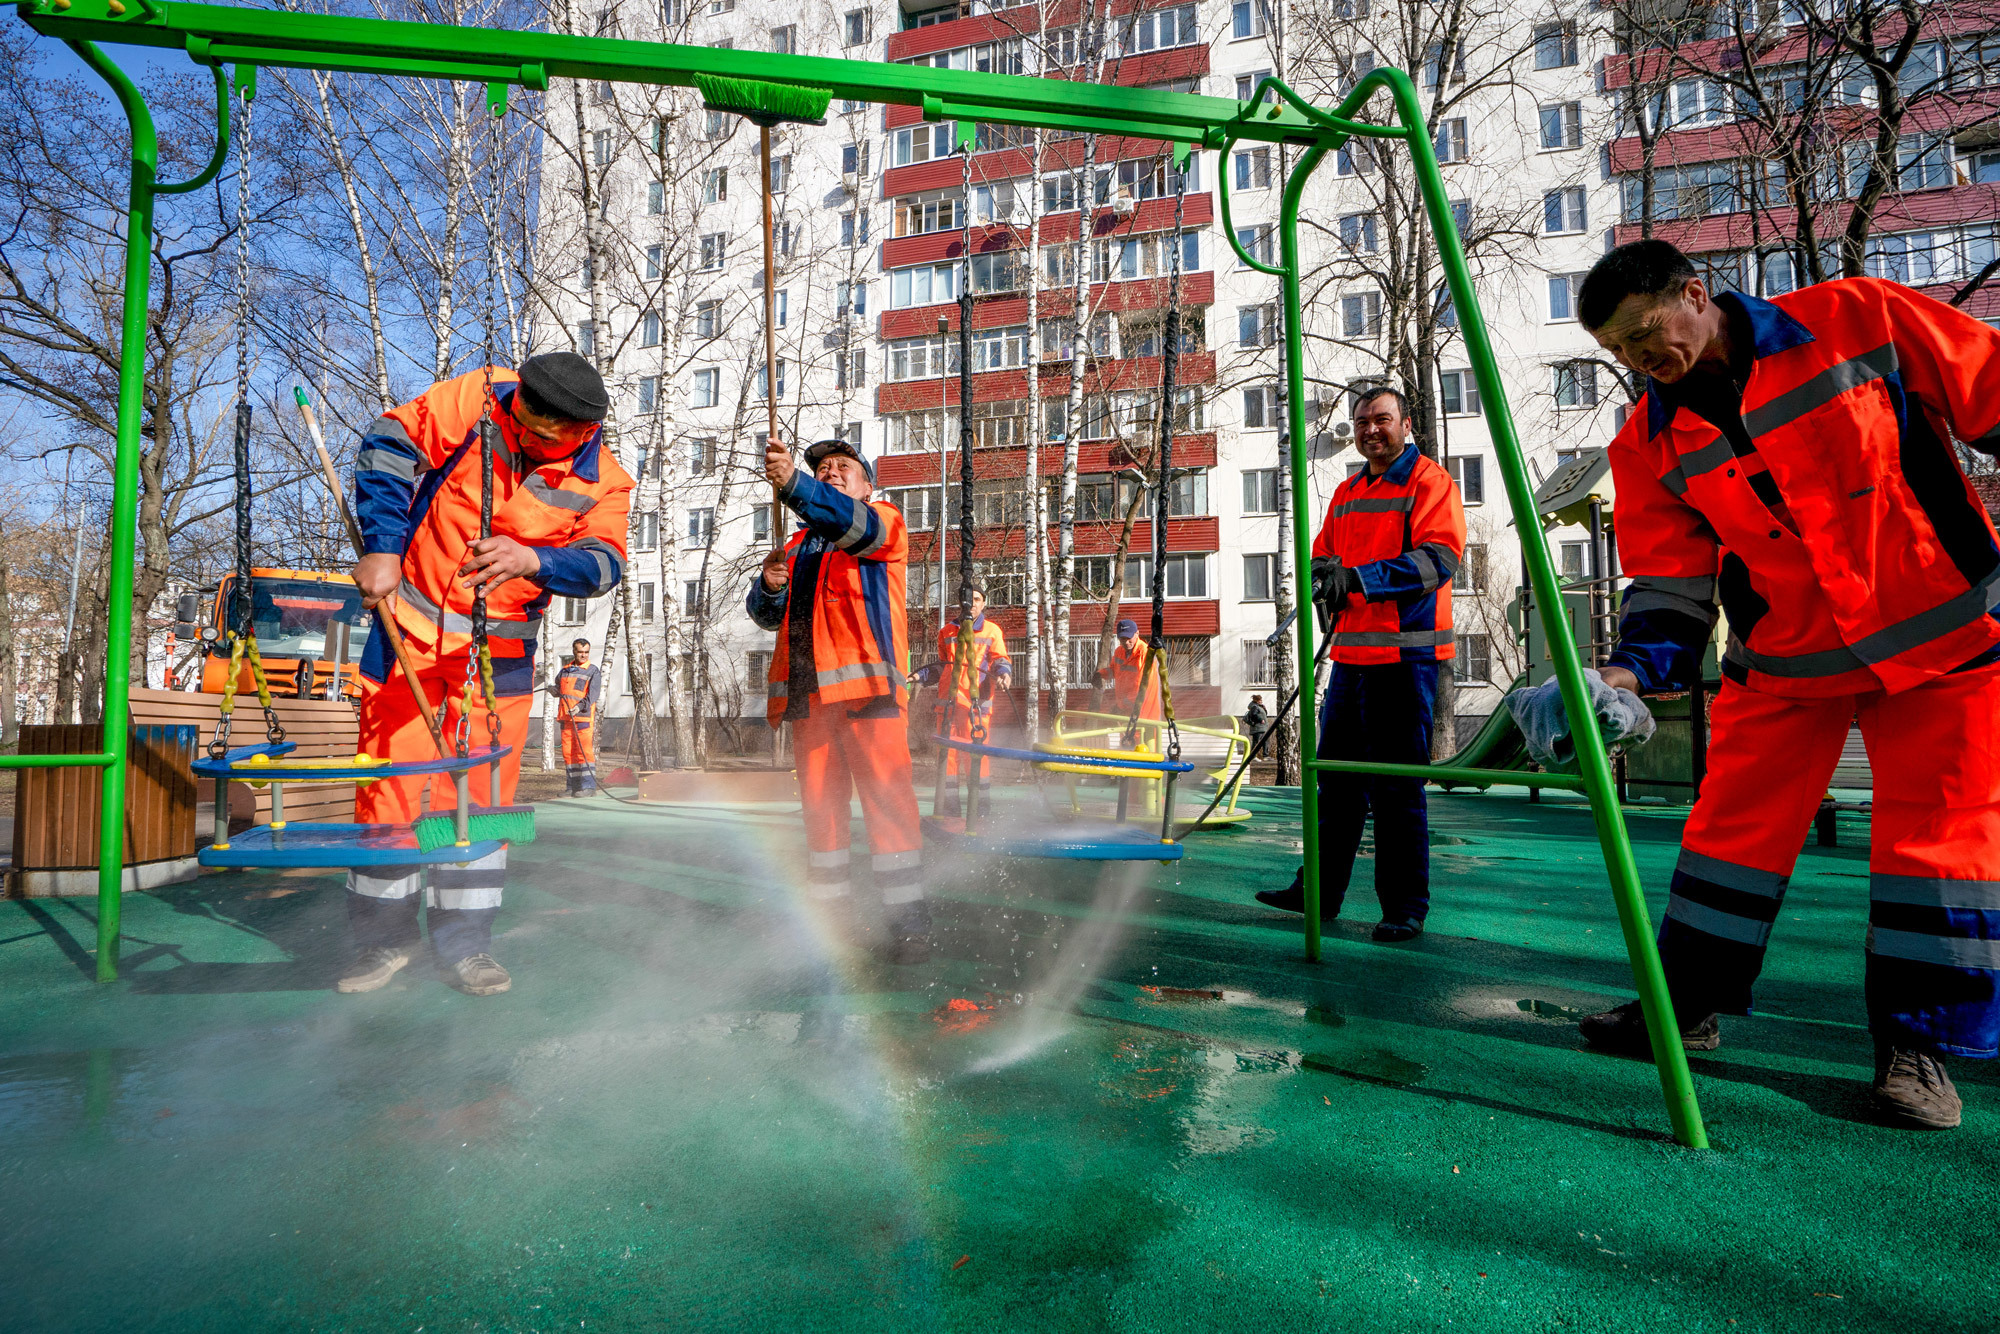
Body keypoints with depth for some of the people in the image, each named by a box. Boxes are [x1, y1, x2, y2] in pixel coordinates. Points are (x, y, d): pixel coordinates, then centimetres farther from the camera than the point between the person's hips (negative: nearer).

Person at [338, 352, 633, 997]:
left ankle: (465, 943, 16)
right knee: (389, 779, 2)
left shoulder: (602, 483, -9)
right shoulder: (478, 398, -11)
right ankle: (384, 938, 16)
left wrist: (533, 560, -39)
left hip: (499, 653, 0)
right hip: (410, 625, 0)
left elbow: (603, 563, -19)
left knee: (482, 790, 3)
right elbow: (390, 444, -4)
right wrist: (382, 547, -12)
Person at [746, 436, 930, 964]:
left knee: (886, 795, -11)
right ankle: (831, 915, 13)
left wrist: (793, 484, -32)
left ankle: (909, 922, -9)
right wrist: (769, 585, -3)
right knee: (819, 803, 5)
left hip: (865, 683, -6)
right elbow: (767, 614, 22)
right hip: (807, 688, 6)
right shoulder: (800, 543, 27)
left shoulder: (884, 521, 10)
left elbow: (853, 525, -16)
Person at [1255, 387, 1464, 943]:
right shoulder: (1346, 493, 20)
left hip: (1406, 654, -7)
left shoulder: (1429, 481, -2)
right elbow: (1323, 554, 23)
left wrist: (1360, 577, -24)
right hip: (1352, 652, 7)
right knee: (1337, 777, 11)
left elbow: (1440, 557, -15)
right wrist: (1325, 571, -2)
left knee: (1398, 787, -4)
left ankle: (1406, 907, 6)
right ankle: (1319, 890, 20)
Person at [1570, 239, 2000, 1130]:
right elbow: (1669, 578, -3)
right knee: (1735, 820, 2)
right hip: (1784, 657, 3)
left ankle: (1917, 1042, 10)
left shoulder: (1859, 320, -10)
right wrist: (1635, 667, -19)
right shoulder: (1650, 443, -3)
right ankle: (1688, 1005, 15)